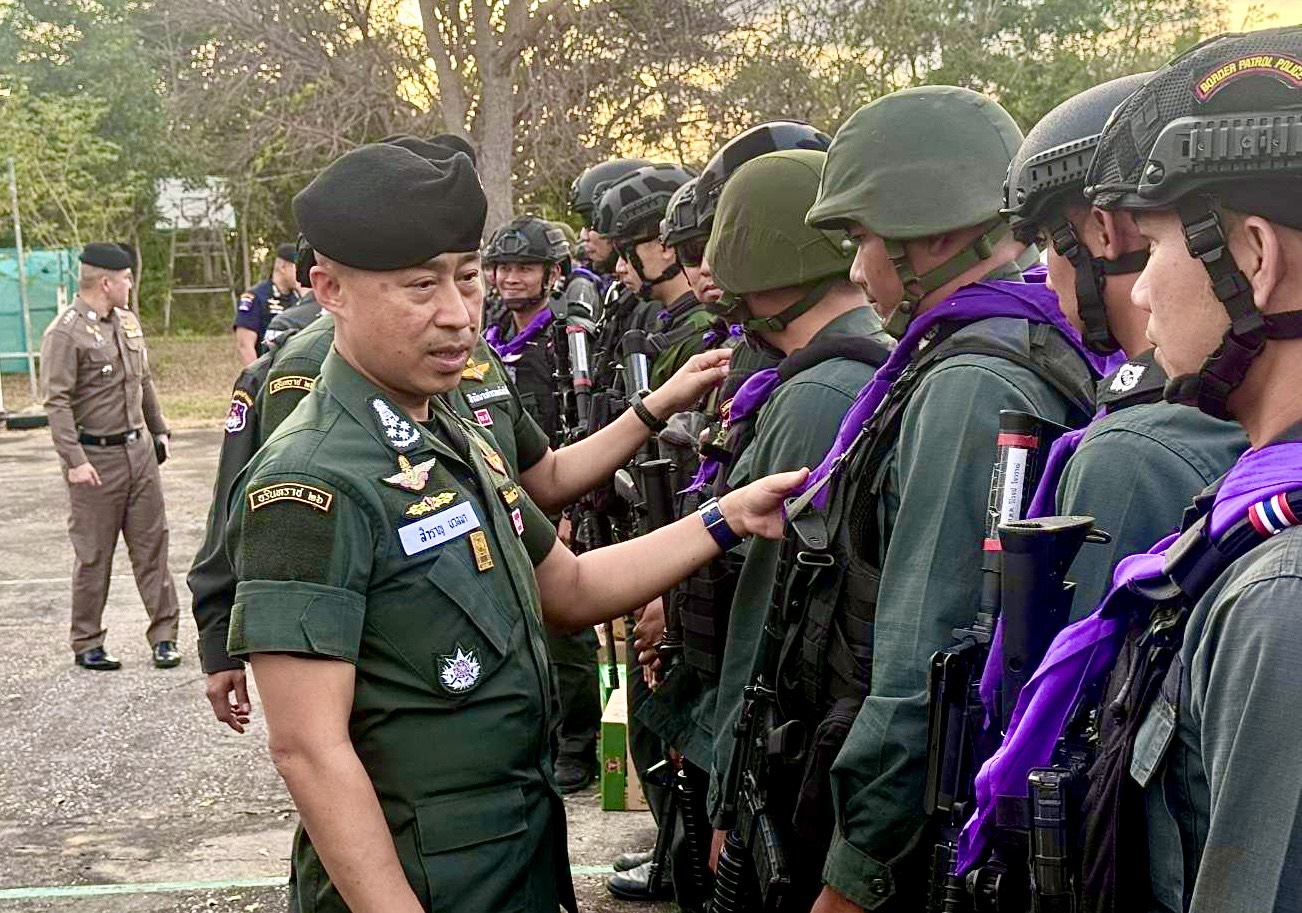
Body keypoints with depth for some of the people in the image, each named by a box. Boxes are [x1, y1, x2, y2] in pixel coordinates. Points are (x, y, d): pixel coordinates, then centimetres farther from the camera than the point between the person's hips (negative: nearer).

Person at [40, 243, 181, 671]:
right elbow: (57, 402, -16)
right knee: (93, 555, 3)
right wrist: (75, 460, -22)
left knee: (152, 543, 7)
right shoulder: (65, 334, -12)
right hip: (96, 458, -6)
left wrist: (159, 429, 23)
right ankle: (86, 644, 14)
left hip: (139, 449, 6)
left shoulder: (127, 321, 11)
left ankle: (164, 635, 13)